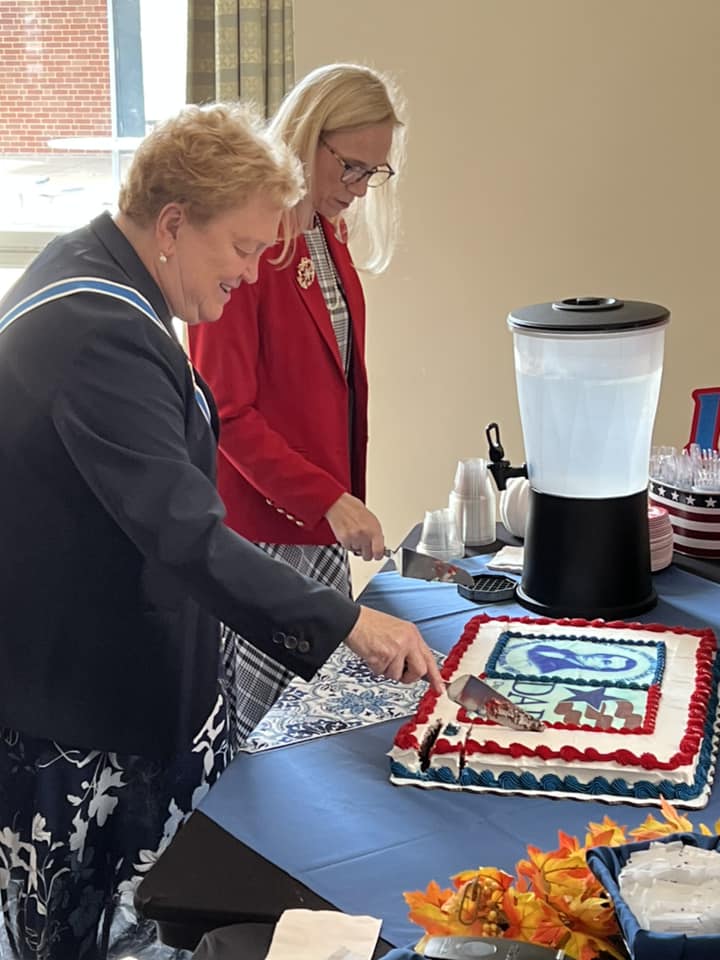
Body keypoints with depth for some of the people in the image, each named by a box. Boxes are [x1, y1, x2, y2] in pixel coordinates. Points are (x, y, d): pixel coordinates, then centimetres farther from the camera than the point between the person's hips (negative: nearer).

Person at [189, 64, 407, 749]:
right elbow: (227, 411, -17)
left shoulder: (329, 235, 10)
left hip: (324, 524, 8)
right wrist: (328, 500, -22)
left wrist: (344, 498, 15)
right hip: (260, 527, -8)